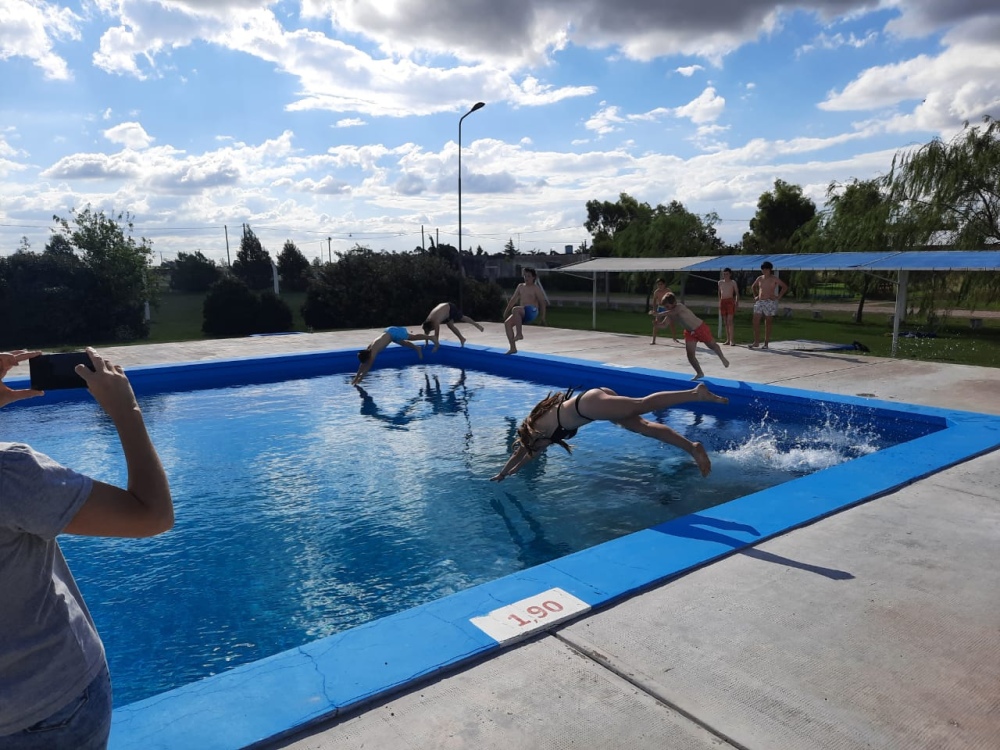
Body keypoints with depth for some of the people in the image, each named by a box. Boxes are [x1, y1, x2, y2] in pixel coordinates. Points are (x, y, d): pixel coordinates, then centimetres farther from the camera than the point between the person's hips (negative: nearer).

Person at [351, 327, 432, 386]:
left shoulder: (373, 350, -27)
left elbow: (368, 366, -26)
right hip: (389, 332, 6)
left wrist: (360, 379, -22)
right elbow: (363, 365, 2)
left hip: (393, 332, -6)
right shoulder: (368, 349, -5)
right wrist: (356, 377, 0)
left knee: (413, 337, 7)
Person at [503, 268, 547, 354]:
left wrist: (542, 317, -5)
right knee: (507, 323, -15)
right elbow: (513, 299, 26)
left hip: (532, 311, -7)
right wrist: (506, 311, 24)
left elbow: (542, 302, 0)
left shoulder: (536, 288, 2)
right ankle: (513, 348, -14)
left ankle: (519, 334, -33)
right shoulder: (520, 286, 20)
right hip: (522, 313, 7)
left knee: (515, 309, -35)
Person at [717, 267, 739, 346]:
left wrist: (737, 301, -9)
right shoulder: (720, 282, 13)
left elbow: (737, 293, 1)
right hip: (722, 301, 5)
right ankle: (728, 339, 9)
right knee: (725, 322, 5)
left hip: (730, 301, -5)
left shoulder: (733, 282, 2)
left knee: (730, 321, -14)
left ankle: (732, 339, -16)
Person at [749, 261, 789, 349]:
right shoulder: (759, 278, 9)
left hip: (770, 302, -4)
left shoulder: (774, 279, -3)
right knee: (756, 322, -6)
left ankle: (766, 343, 8)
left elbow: (785, 287, -1)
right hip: (759, 302, 4)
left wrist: (778, 297, -7)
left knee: (768, 323, 2)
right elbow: (753, 287, 26)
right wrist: (755, 296, 14)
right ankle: (756, 342, 0)